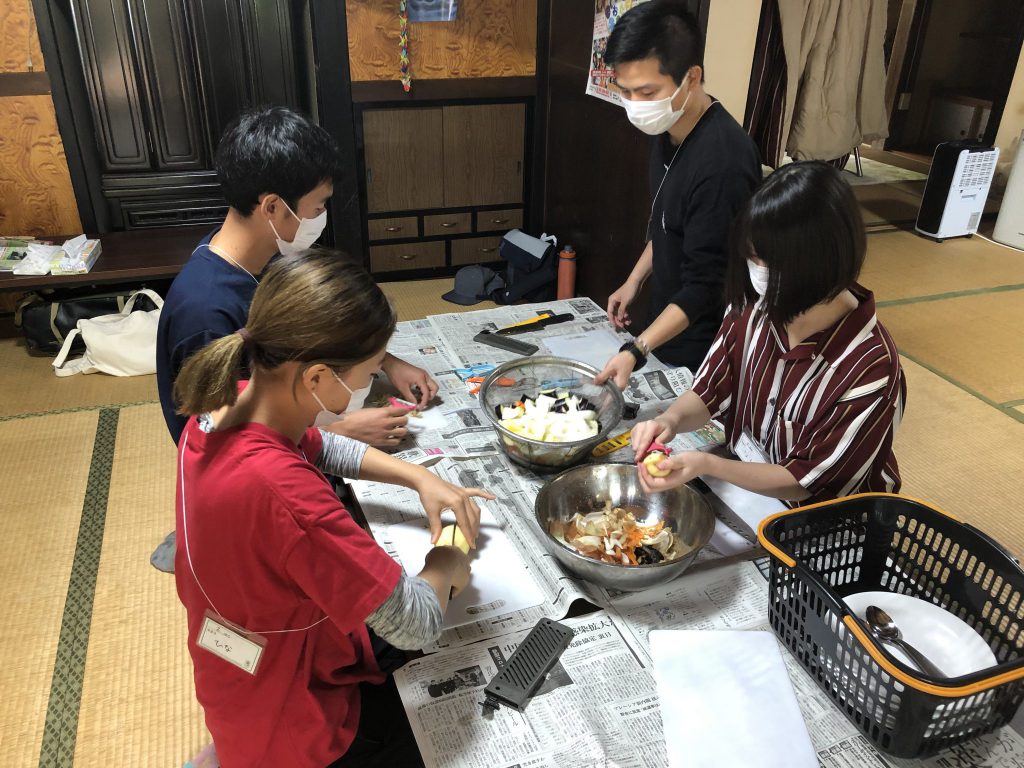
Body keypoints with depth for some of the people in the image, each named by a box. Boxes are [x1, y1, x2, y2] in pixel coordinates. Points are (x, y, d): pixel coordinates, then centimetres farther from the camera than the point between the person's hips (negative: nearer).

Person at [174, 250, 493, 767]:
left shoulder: (226, 405, -14)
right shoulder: (282, 492, -41)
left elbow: (322, 447, 7)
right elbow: (416, 626, -32)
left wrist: (420, 477, -4)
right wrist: (444, 568, -11)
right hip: (292, 726, -7)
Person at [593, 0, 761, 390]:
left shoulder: (723, 161, -30)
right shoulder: (670, 131, -2)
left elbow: (705, 288, -27)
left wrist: (636, 351, -34)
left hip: (699, 349, -8)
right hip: (664, 328, 8)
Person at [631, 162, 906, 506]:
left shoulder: (869, 369, -26)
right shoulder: (754, 309, -12)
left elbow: (803, 482, -19)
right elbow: (708, 394, -1)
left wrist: (708, 465, -32)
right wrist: (671, 420, -23)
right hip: (739, 483, 5)